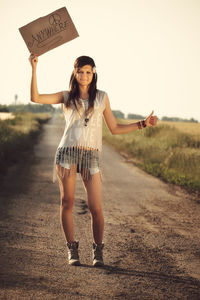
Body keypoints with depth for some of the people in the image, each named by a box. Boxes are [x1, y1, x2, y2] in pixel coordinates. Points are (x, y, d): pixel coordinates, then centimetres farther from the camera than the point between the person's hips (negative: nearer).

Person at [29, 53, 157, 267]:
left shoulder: (101, 97, 14)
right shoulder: (66, 97, 12)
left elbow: (114, 128, 18)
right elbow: (35, 97, 1)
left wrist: (142, 124, 12)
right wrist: (34, 68, -4)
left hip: (92, 156, 0)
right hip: (68, 152, 0)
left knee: (96, 208, -6)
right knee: (67, 203, 2)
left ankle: (98, 251, 13)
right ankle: (72, 249, 16)